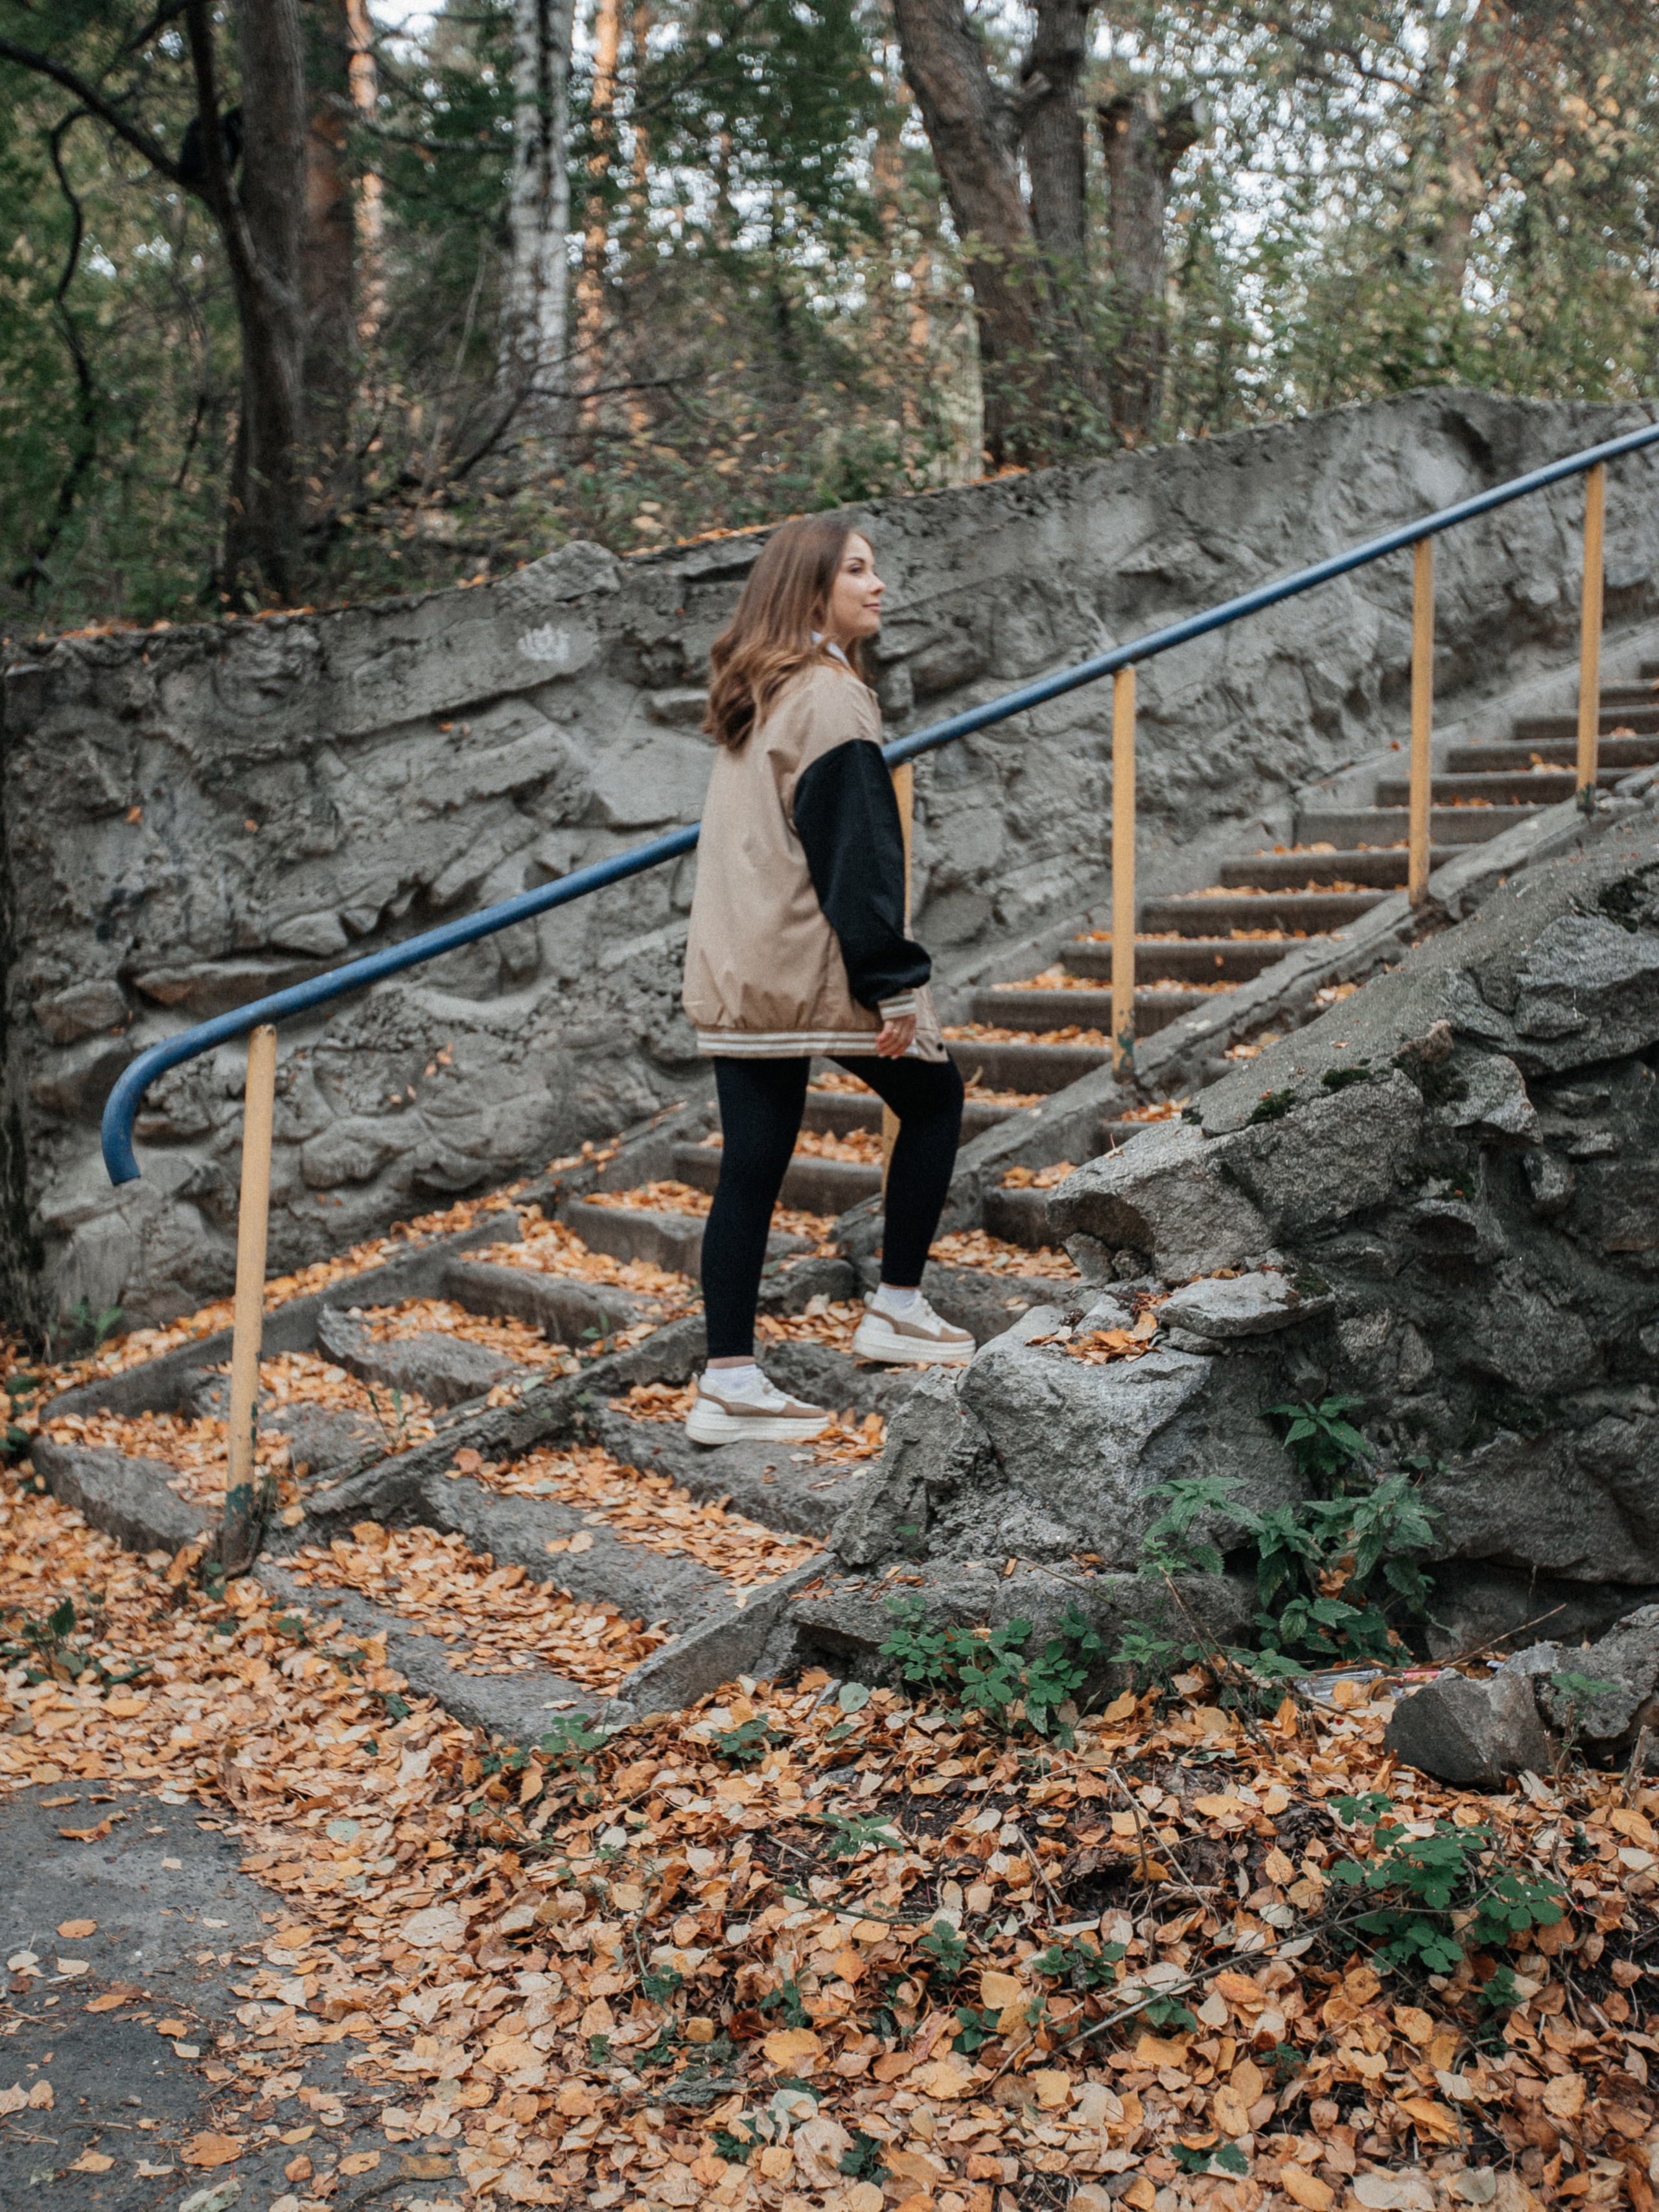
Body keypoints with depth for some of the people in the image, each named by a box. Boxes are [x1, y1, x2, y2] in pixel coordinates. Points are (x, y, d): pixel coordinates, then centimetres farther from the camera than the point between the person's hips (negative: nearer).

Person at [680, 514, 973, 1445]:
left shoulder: (752, 696, 16)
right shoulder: (829, 697, -12)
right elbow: (858, 851, -17)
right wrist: (894, 983, -15)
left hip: (735, 972, 8)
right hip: (813, 969, -8)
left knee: (752, 1165, 6)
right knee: (934, 1096, 13)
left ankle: (730, 1382, 5)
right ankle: (898, 1307, 17)